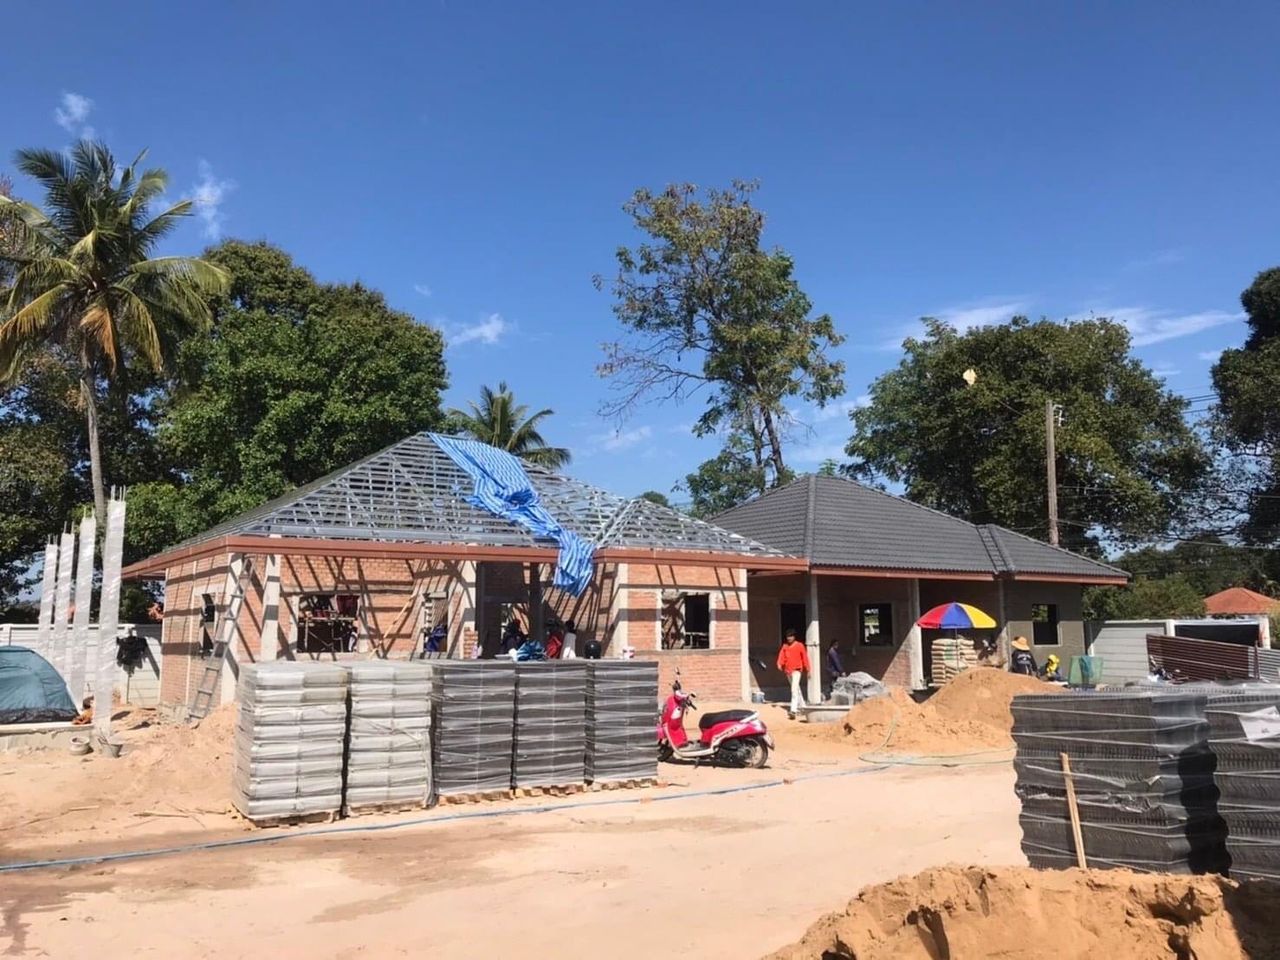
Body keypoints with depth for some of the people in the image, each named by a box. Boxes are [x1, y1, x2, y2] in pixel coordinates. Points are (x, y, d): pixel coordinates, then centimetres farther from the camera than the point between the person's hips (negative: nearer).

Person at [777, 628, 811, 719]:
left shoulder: (800, 646, -3)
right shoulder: (785, 646, 10)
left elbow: (804, 657, 0)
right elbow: (781, 655, 1)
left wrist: (807, 669, 1)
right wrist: (780, 664, -17)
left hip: (797, 670, -6)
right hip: (788, 670, 6)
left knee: (794, 689, -18)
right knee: (796, 689, 18)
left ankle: (793, 710, -26)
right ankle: (802, 706, 32)